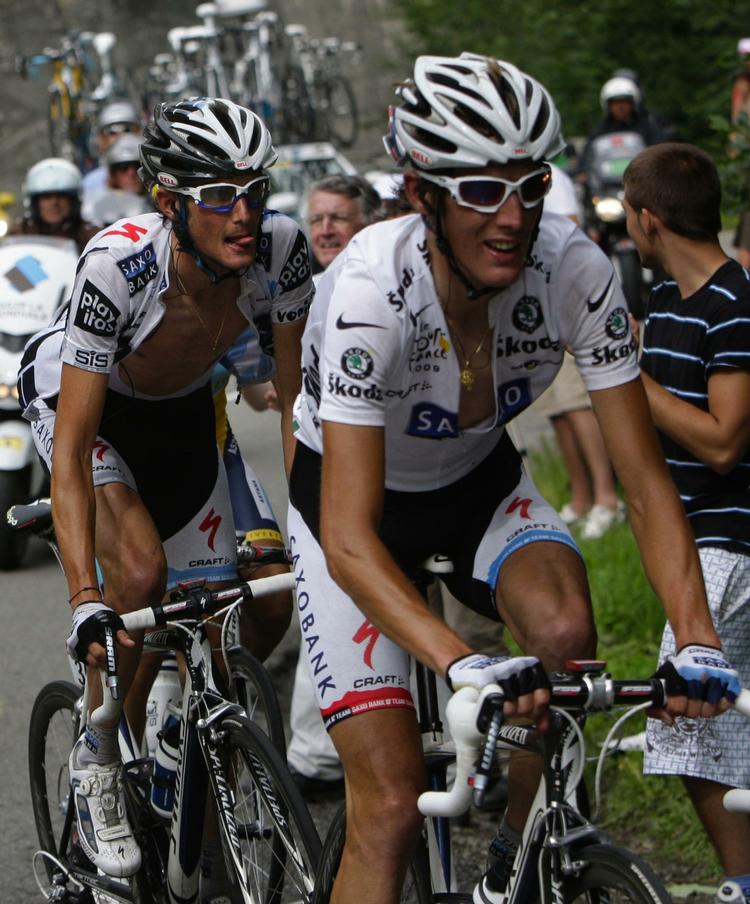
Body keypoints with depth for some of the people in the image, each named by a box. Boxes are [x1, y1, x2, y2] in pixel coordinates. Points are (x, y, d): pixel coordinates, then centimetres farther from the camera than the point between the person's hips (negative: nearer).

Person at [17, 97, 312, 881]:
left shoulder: (279, 249, -29)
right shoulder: (118, 263, -39)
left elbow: (296, 399, -17)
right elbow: (73, 445, -39)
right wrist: (84, 601, -45)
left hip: (180, 407, 4)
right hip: (71, 396, -4)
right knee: (140, 570, -27)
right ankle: (98, 761, -5)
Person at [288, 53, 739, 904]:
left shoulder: (573, 269, -25)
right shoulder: (371, 290, -36)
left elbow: (645, 478, -22)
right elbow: (349, 538, -39)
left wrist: (696, 639, -36)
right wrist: (461, 664, -54)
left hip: (478, 484, 3)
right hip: (352, 500, -3)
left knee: (565, 628, -29)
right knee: (390, 807, -14)